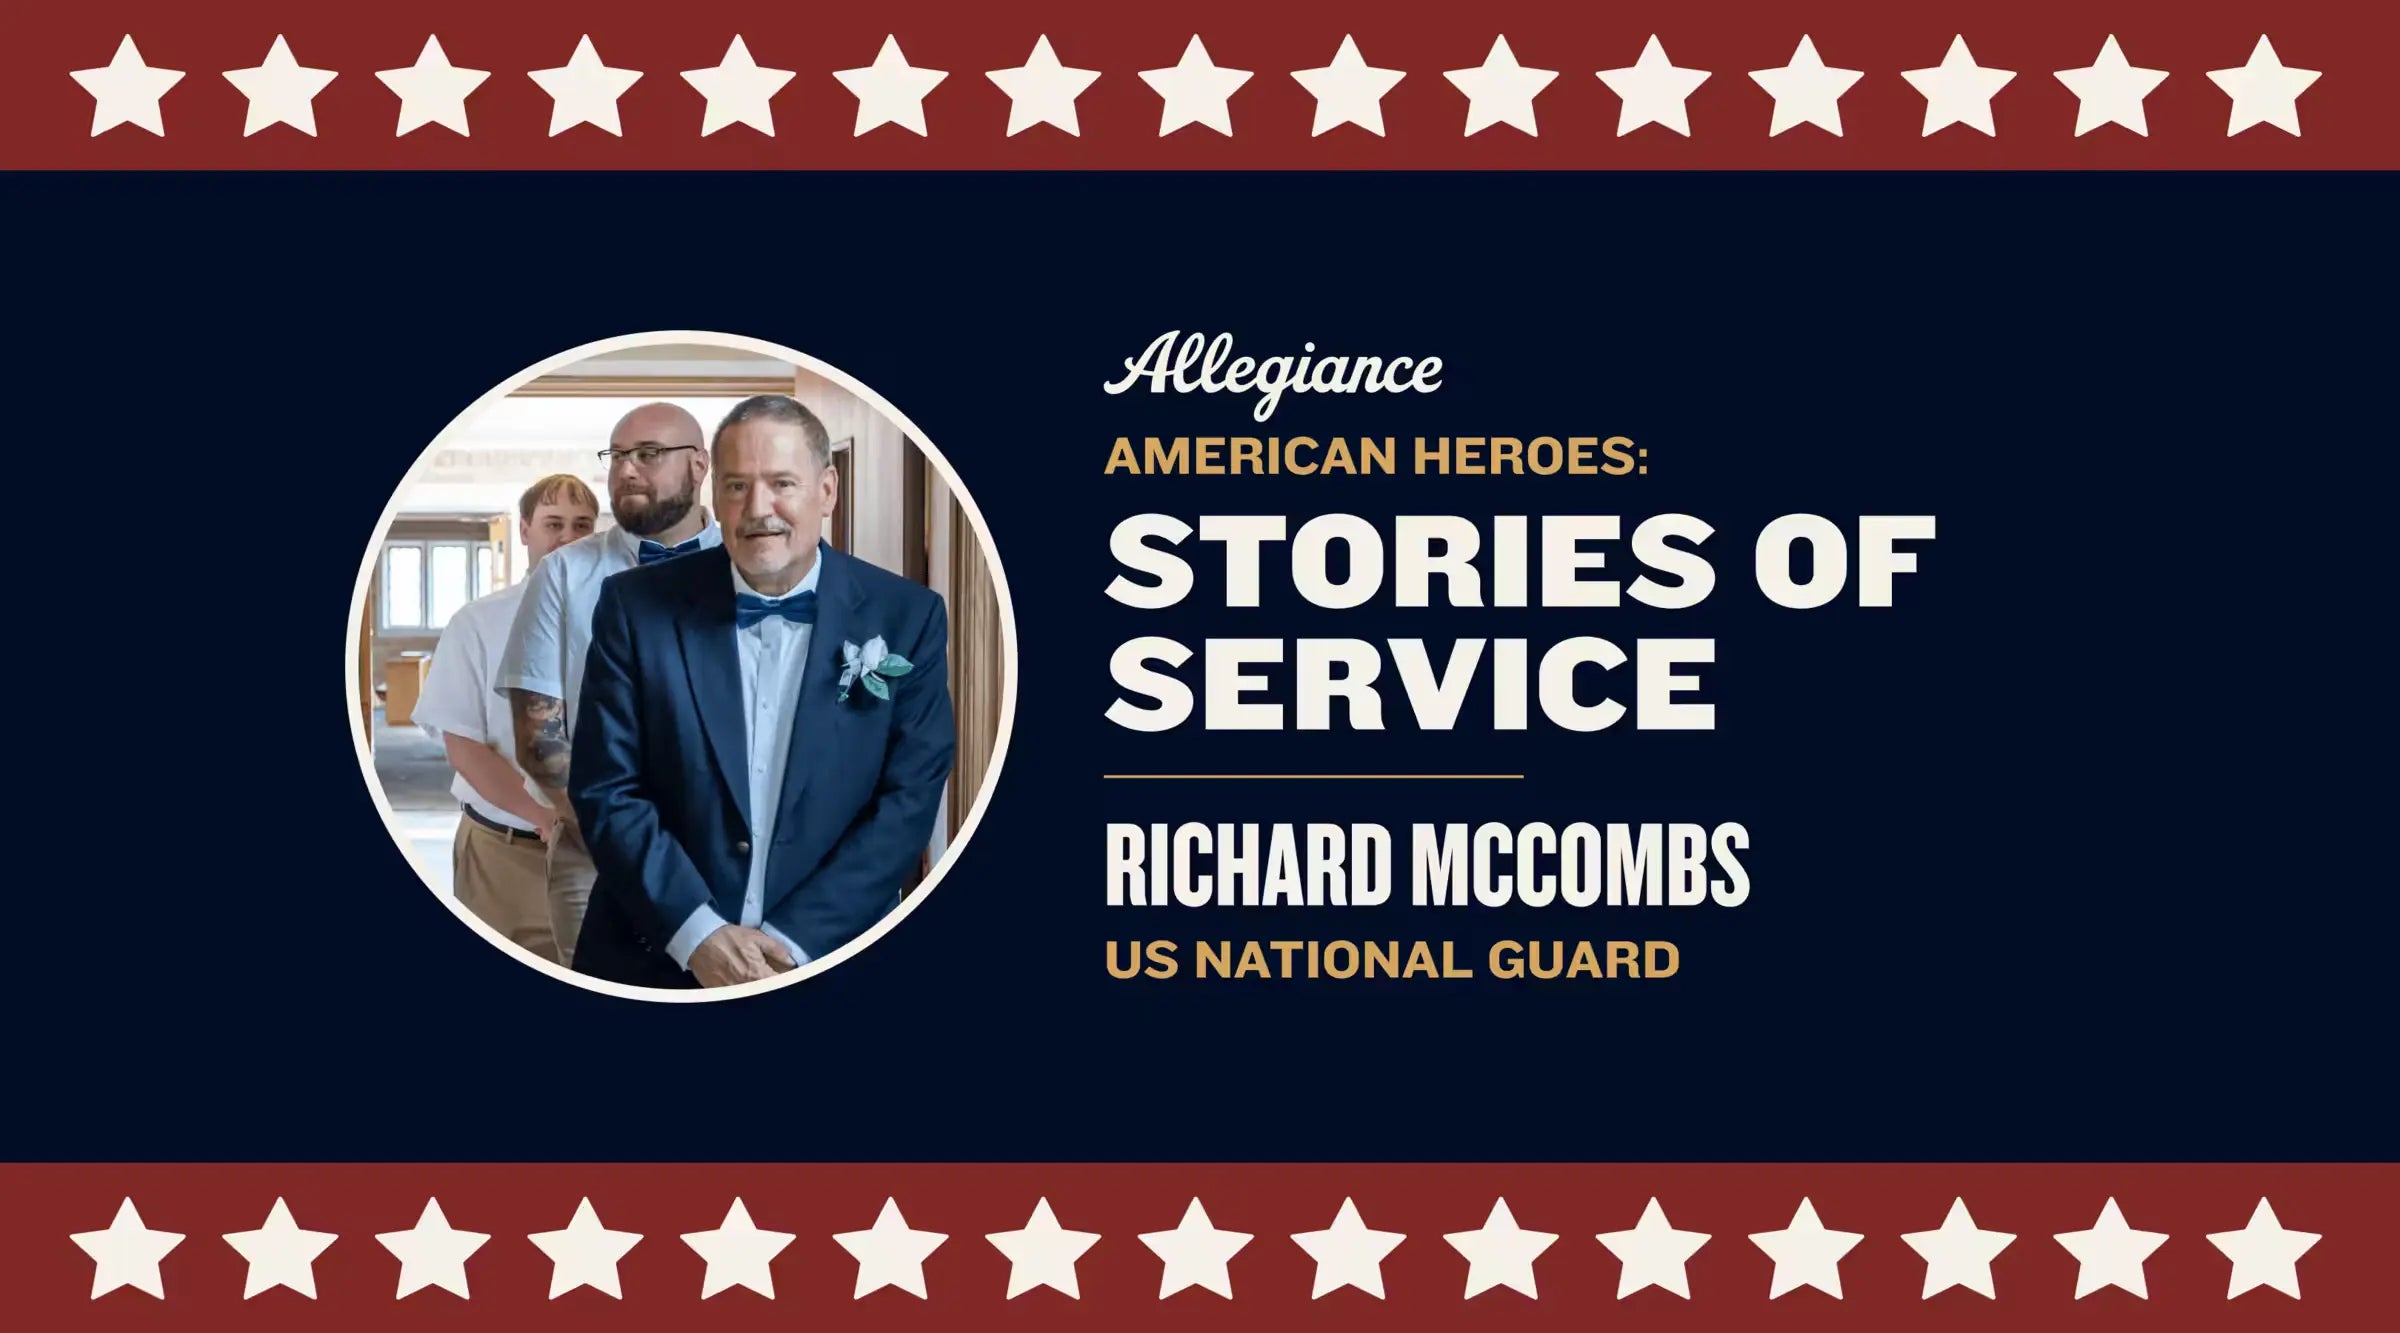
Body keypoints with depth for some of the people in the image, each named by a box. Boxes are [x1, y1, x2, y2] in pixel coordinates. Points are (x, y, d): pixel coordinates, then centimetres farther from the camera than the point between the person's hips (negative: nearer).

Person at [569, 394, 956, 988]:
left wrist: (792, 941, -15)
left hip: (831, 963, 0)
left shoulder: (907, 618, -3)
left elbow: (909, 799, -6)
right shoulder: (636, 607, -2)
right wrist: (698, 934, -15)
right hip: (654, 959, 0)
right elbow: (605, 789, -4)